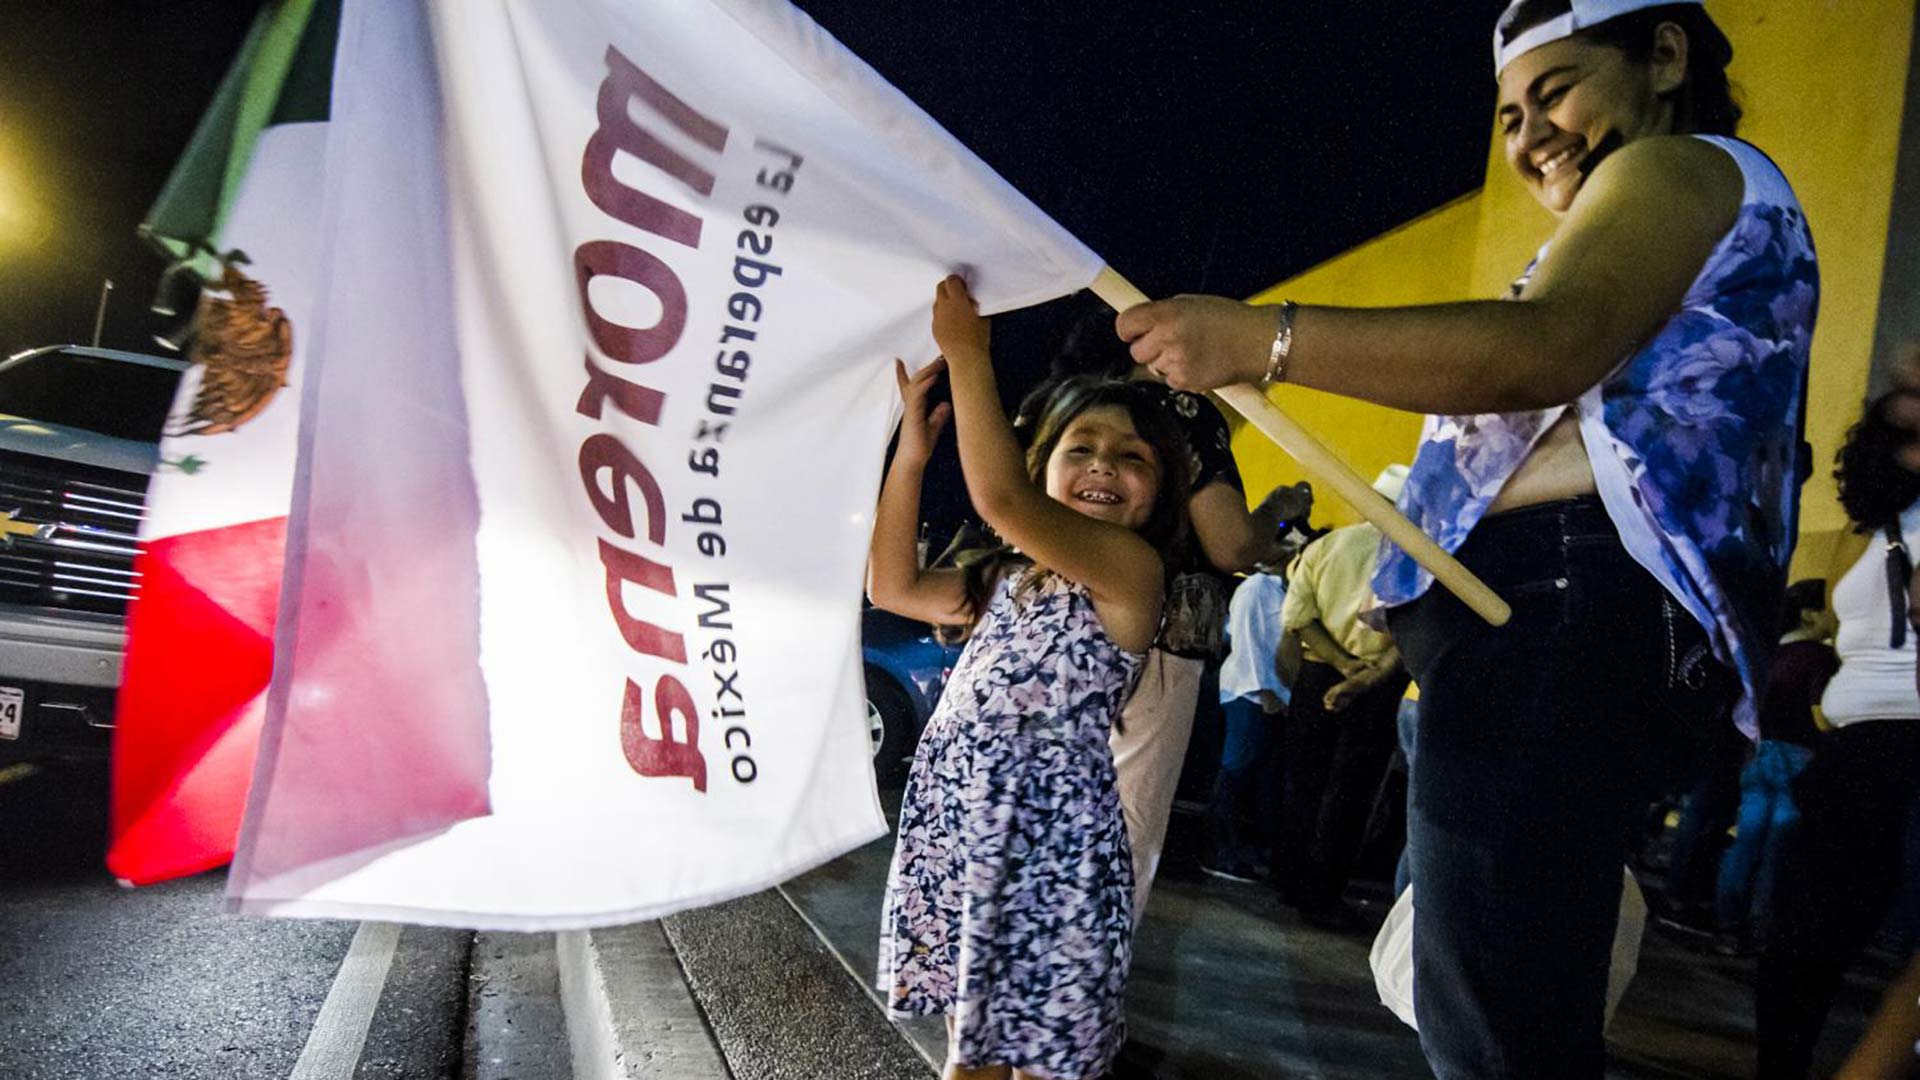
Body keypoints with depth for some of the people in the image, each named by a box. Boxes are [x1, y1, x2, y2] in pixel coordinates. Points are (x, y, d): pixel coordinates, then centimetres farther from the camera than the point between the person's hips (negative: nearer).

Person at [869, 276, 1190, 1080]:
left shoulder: (1132, 569, -11)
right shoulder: (1010, 576, 14)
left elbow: (1001, 497, -24)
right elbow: (892, 586, 15)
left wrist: (968, 356, -17)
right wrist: (912, 447, 9)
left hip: (1048, 834, -7)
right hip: (958, 823, 7)